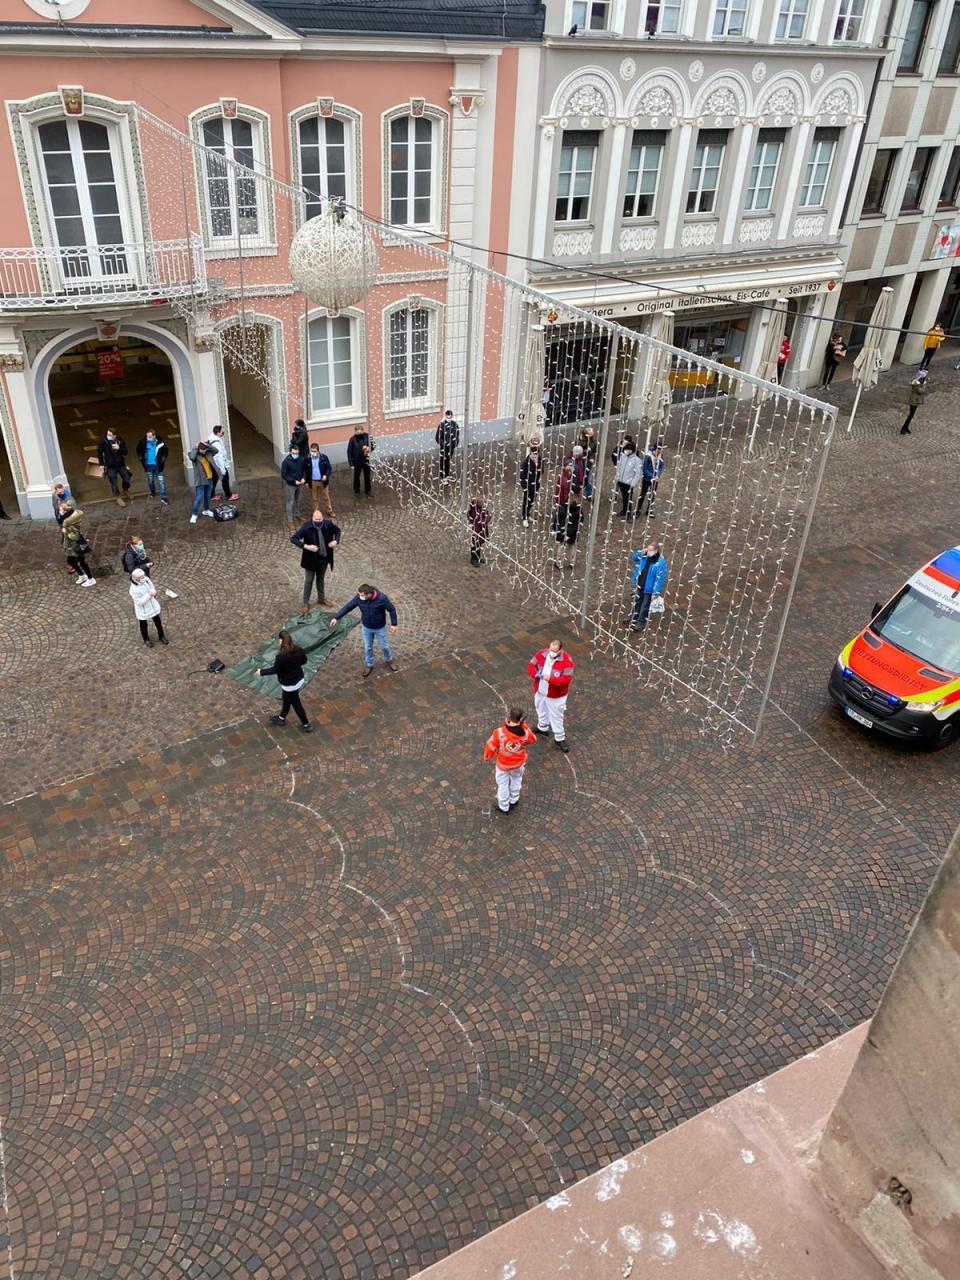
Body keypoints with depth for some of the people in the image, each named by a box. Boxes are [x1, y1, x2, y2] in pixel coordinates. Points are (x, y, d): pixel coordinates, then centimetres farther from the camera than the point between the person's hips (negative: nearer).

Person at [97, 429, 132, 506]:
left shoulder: (119, 441, -9)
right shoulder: (104, 441, -16)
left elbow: (125, 452, -5)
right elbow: (99, 452, -3)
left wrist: (119, 448, -25)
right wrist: (101, 464, 0)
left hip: (121, 465, 2)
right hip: (110, 466, -2)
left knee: (127, 480, 9)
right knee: (114, 483, 1)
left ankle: (126, 490, 42)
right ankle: (118, 498, 21)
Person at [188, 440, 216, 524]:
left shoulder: (208, 453, 3)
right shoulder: (195, 455, -12)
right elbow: (192, 457, -33)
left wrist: (207, 444, -13)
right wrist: (195, 447, -25)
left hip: (209, 479, 5)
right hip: (200, 480, -5)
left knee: (207, 496, 19)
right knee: (198, 498, -6)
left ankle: (206, 510, 39)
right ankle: (194, 514, 2)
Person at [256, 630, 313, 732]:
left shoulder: (281, 656, -32)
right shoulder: (298, 649, -12)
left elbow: (274, 670, -19)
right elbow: (304, 661, 4)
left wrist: (261, 671, -3)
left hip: (290, 685, -8)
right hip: (299, 680, 8)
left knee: (296, 704, 13)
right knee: (286, 700, 29)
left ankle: (306, 725, 28)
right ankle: (282, 718, 51)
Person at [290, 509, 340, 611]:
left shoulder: (328, 524, -14)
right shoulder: (306, 527, -23)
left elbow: (337, 531, 7)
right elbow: (293, 539, -21)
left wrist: (336, 541, -12)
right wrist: (306, 546, -32)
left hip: (324, 557, 3)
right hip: (311, 558, -3)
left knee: (321, 578, 22)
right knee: (309, 581, 7)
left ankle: (321, 598, 41)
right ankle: (306, 603, 20)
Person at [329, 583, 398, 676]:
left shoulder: (381, 598, -33)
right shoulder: (359, 598, -23)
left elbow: (392, 609, -18)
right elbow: (348, 607, -10)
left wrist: (393, 624, -11)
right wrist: (336, 617, -10)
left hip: (380, 628, -2)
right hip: (366, 627, 3)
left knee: (384, 646, 18)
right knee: (367, 647, 19)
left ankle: (389, 660, 48)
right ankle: (369, 665, 42)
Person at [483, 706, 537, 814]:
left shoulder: (499, 732, -32)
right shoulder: (525, 733, -26)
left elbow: (490, 747, -18)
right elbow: (533, 739, -2)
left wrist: (487, 757, 2)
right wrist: (524, 726, -2)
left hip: (502, 764, -2)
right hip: (519, 763, 2)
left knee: (503, 784, 22)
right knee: (516, 779, 32)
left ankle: (504, 807, 41)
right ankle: (513, 801, 50)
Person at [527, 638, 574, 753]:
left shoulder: (567, 660, -26)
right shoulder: (542, 654, -12)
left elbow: (566, 679, -30)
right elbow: (531, 665, -7)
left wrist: (550, 679, -39)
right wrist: (536, 674, -29)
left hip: (555, 695, -5)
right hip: (540, 691, 5)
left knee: (556, 716, 9)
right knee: (541, 710, 29)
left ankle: (560, 738, 28)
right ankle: (542, 727, 56)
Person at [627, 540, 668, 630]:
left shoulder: (661, 563, -24)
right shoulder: (645, 557, -6)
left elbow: (660, 579, -22)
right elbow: (633, 558, 10)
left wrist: (655, 593, -23)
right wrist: (641, 553, -11)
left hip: (649, 588, -6)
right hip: (640, 585, 6)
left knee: (645, 605, 9)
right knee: (637, 602, 23)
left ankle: (641, 621, 24)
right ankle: (634, 617, 41)